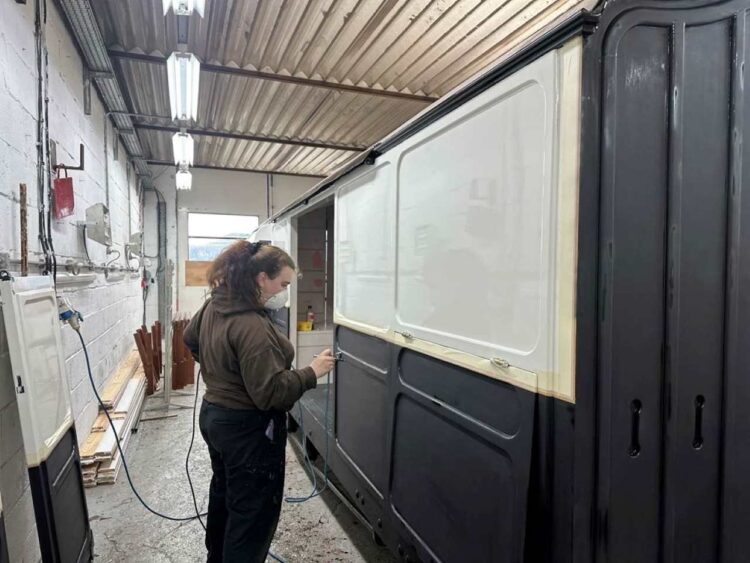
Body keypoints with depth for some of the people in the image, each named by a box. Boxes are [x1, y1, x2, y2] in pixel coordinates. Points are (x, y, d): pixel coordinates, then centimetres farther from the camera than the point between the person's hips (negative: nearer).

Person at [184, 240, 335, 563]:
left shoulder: (213, 307, 0)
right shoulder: (251, 326, -29)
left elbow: (190, 338, 20)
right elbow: (271, 392, -30)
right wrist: (312, 372, -21)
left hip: (214, 416, 10)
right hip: (249, 429, -10)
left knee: (223, 496, 27)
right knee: (252, 514, 6)